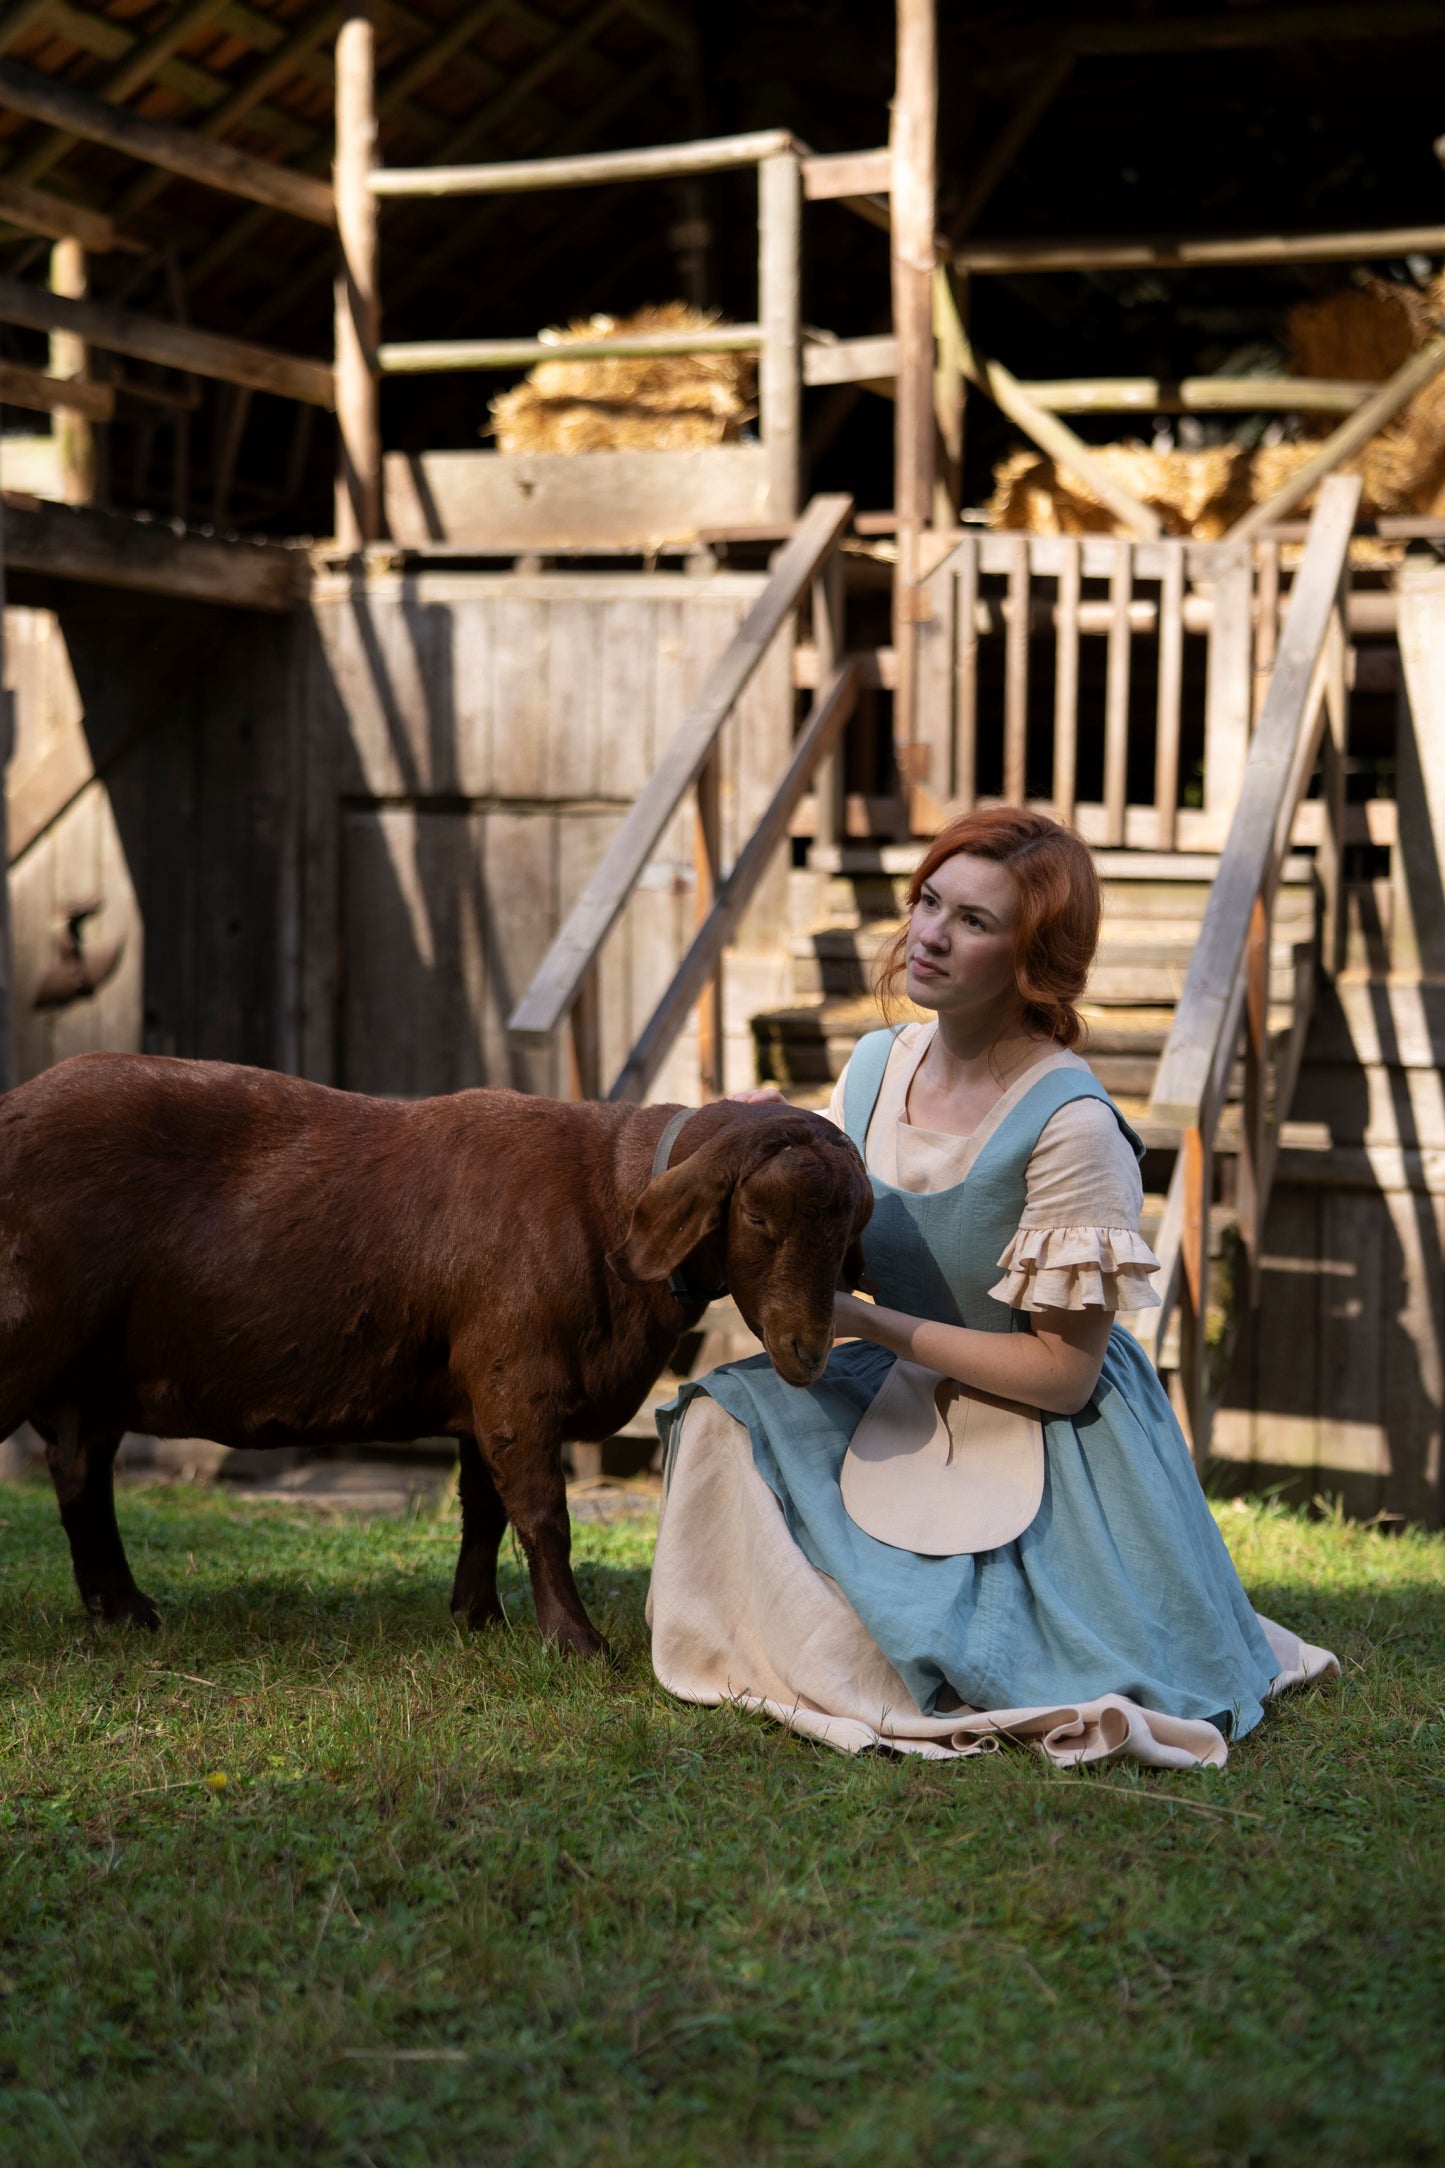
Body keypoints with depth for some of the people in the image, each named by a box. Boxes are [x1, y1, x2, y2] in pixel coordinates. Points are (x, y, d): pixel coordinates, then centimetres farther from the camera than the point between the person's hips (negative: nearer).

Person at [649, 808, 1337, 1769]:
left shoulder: (1071, 1126, -24)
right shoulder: (878, 1066, -1)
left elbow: (1062, 1374, -20)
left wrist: (873, 1325, -20)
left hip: (1048, 1448, -7)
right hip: (909, 1408, 7)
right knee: (729, 1415, -14)